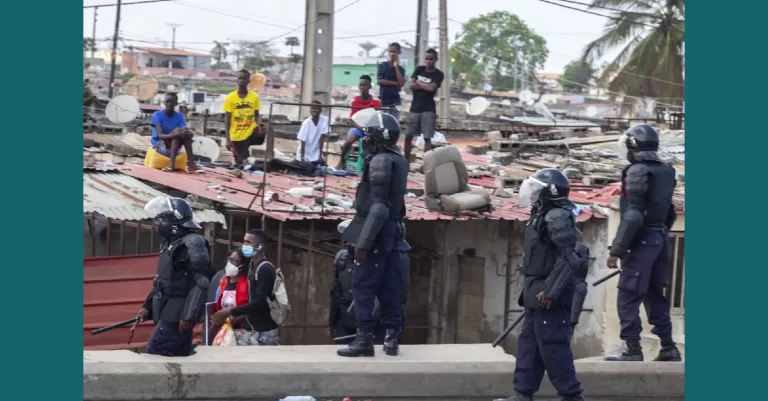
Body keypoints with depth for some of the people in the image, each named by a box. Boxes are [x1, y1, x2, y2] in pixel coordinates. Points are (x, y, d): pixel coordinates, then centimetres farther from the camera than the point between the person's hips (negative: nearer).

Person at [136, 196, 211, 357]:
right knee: (180, 354, 11)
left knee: (155, 352, -12)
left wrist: (189, 316, -24)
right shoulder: (170, 244, 14)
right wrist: (147, 306, 18)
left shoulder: (193, 244, -16)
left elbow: (200, 284, -20)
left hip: (179, 313, -10)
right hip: (168, 311, 10)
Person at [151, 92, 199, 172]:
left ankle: (190, 163, -34)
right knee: (177, 131, -29)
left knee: (186, 133, -24)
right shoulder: (157, 115, -11)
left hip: (174, 147, 4)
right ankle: (172, 165, -42)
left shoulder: (179, 116, 2)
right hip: (160, 145, -4)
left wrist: (189, 133, -38)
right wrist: (175, 135, -41)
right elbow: (160, 135, -24)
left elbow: (185, 130, -12)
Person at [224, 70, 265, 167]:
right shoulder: (230, 98, -4)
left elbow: (256, 115, 9)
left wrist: (259, 126, -14)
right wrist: (228, 139, -7)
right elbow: (227, 119, -1)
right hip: (236, 136, -1)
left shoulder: (254, 96, 1)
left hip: (250, 132, 1)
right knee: (240, 162, 3)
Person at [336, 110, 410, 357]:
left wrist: (363, 242, -21)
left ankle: (364, 338, -1)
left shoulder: (380, 161, -16)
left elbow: (378, 207, -21)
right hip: (393, 231, 9)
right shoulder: (398, 160, 12)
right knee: (389, 287, 10)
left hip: (378, 232, -9)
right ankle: (391, 338, 13)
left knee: (363, 287, -3)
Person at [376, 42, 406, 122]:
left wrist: (396, 67, -8)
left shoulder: (401, 69, 8)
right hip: (384, 101, -2)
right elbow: (379, 81, -10)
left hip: (395, 102, 2)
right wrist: (395, 83, -8)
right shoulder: (382, 65, 1)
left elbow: (401, 83, -7)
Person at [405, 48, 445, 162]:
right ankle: (406, 162, 14)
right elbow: (412, 85, -2)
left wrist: (418, 82, -3)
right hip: (415, 108, 4)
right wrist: (426, 86, -10)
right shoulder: (419, 69, 9)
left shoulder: (438, 74, -1)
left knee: (427, 138, -6)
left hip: (428, 110, -4)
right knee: (408, 136, 5)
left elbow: (432, 88, -16)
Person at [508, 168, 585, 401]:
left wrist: (551, 291, -25)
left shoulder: (557, 217, -17)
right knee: (528, 342, 12)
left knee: (552, 346, -5)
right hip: (536, 294, 10)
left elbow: (568, 259, -23)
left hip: (548, 296, -10)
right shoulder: (543, 215, 13)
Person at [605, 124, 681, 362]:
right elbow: (669, 212, 15)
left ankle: (633, 350, -4)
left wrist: (616, 250, -18)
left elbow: (633, 216, -20)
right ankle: (668, 347, 17)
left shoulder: (637, 172, -15)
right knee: (655, 294, 16)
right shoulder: (666, 171, 9)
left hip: (642, 241, -8)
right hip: (661, 239, 8)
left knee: (628, 298, -3)